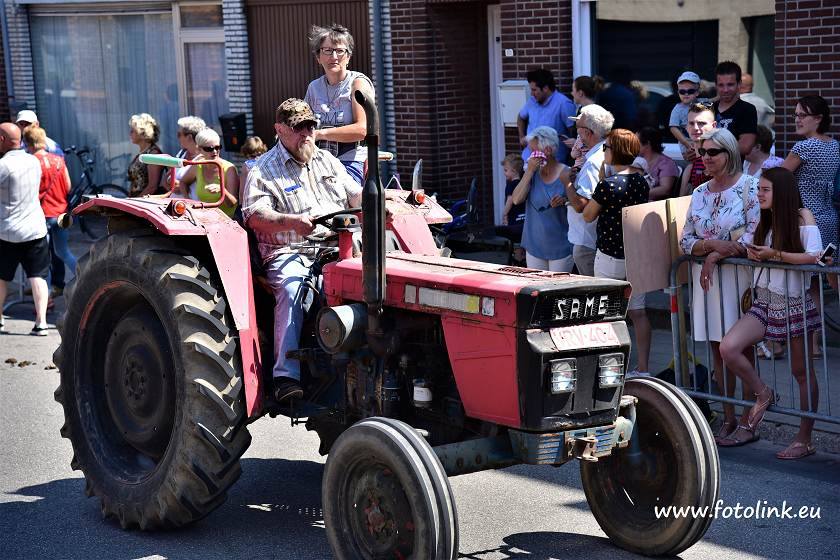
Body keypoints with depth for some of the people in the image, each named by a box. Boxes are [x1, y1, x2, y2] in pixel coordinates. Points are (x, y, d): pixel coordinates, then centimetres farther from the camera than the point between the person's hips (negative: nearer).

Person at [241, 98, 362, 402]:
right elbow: (254, 215, -8)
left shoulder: (327, 160, 25)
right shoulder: (263, 170, 6)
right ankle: (286, 375, -36)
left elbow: (355, 194, 26)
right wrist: (291, 221, -27)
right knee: (291, 289, -36)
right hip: (289, 253, -4)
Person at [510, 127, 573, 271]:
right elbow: (516, 199, -8)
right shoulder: (533, 173, 4)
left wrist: (565, 201, -25)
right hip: (535, 246, 4)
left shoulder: (565, 174, -10)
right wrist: (530, 171, -12)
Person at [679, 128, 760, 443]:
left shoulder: (749, 187, -5)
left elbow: (756, 235, -13)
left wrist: (716, 255, -15)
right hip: (707, 279, 5)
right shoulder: (699, 193, 12)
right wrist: (713, 244, -11)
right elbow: (685, 241, 9)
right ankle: (728, 417, 16)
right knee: (717, 349, 8)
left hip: (739, 277, -5)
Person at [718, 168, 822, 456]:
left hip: (795, 303, -6)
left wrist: (776, 254, -23)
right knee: (728, 348, -16)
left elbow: (815, 256, -19)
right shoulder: (764, 221, 13)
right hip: (765, 301, 6)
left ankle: (804, 440, 12)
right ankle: (763, 394, 6)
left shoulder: (802, 216, -7)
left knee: (802, 371, 4)